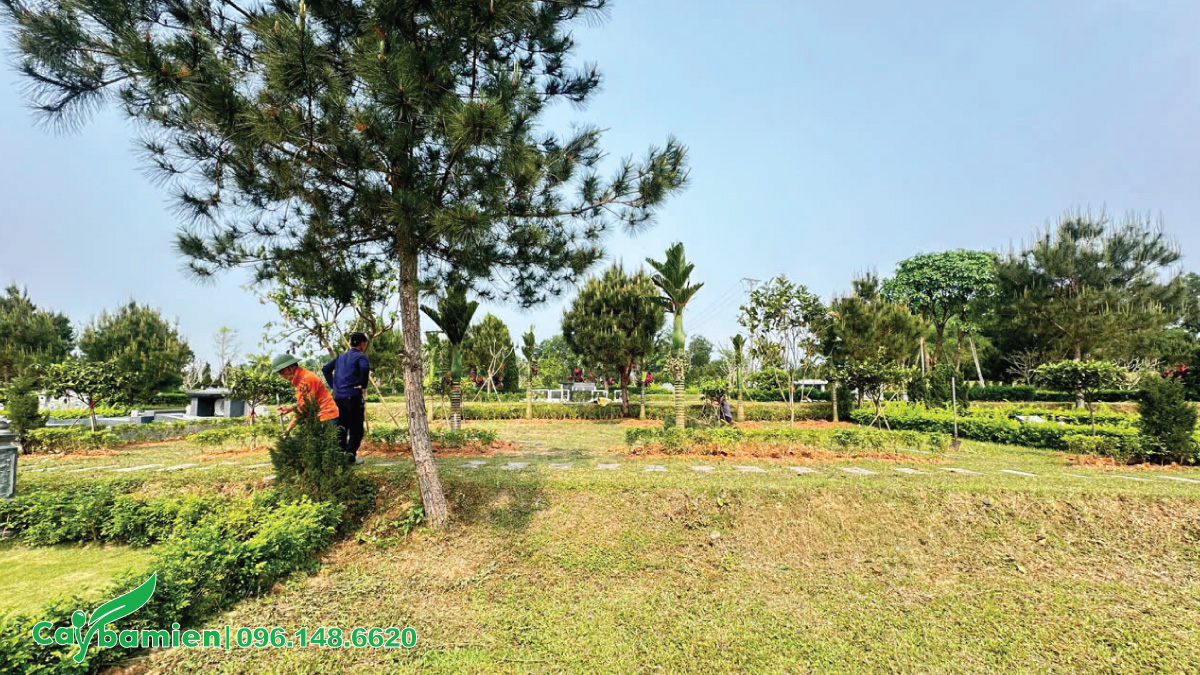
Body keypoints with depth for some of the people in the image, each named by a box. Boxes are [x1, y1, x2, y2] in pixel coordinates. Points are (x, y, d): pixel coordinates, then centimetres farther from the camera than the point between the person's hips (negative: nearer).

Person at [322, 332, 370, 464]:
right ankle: (351, 456, -3)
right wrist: (364, 386, -11)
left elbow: (326, 369, 18)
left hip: (338, 396, 6)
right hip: (353, 395, -6)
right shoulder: (361, 357, -3)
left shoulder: (341, 357, 19)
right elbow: (365, 368, -24)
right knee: (356, 428, 1)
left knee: (341, 426, 16)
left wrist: (333, 386, 16)